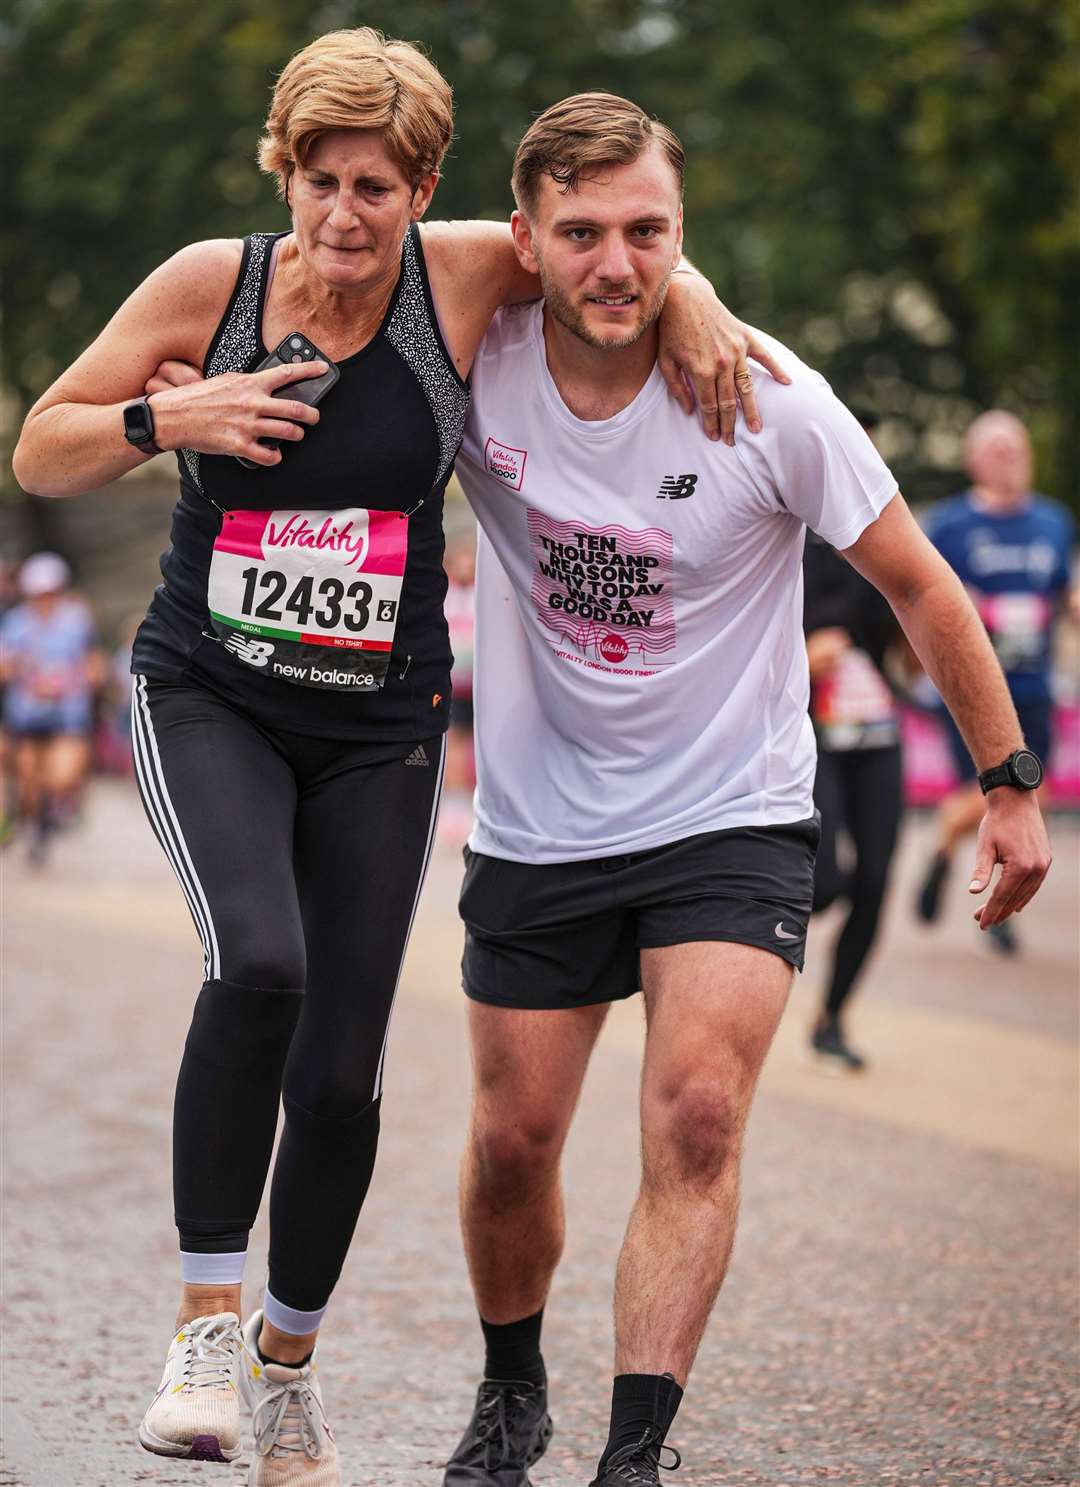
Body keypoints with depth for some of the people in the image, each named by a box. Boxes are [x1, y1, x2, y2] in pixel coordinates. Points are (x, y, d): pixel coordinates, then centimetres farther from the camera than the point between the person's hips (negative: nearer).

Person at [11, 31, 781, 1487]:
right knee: (259, 962, -29)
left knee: (343, 1071, 0)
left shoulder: (462, 275, -7)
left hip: (380, 730, 2)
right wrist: (168, 415, -20)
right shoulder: (211, 282, -8)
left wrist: (686, 292, -8)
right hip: (208, 698, -2)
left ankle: (289, 1354, 26)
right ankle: (205, 1320, -15)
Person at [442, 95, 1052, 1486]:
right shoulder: (475, 371, -13)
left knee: (695, 1118, -20)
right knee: (510, 1144, 9)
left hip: (732, 821, -2)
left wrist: (1009, 785, -1)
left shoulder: (768, 401, -18)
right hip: (536, 830, 2)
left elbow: (920, 589, -5)